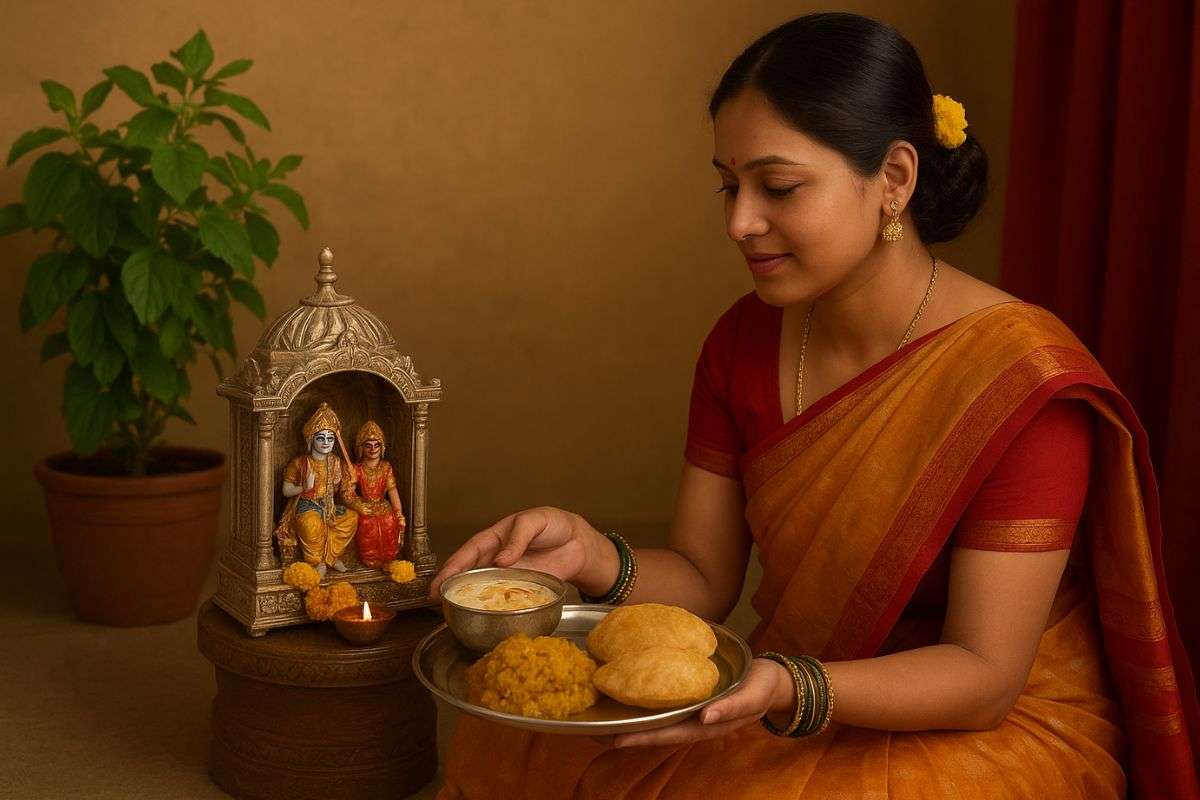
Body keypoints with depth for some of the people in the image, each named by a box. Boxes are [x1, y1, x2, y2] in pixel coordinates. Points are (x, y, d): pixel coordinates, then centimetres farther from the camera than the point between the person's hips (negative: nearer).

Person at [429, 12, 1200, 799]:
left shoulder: (1024, 379, -22)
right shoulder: (744, 342, -2)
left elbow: (983, 676, -21)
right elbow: (706, 578, 0)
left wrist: (791, 691, -38)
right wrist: (589, 553, -21)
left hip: (996, 732, -5)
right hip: (786, 709, 5)